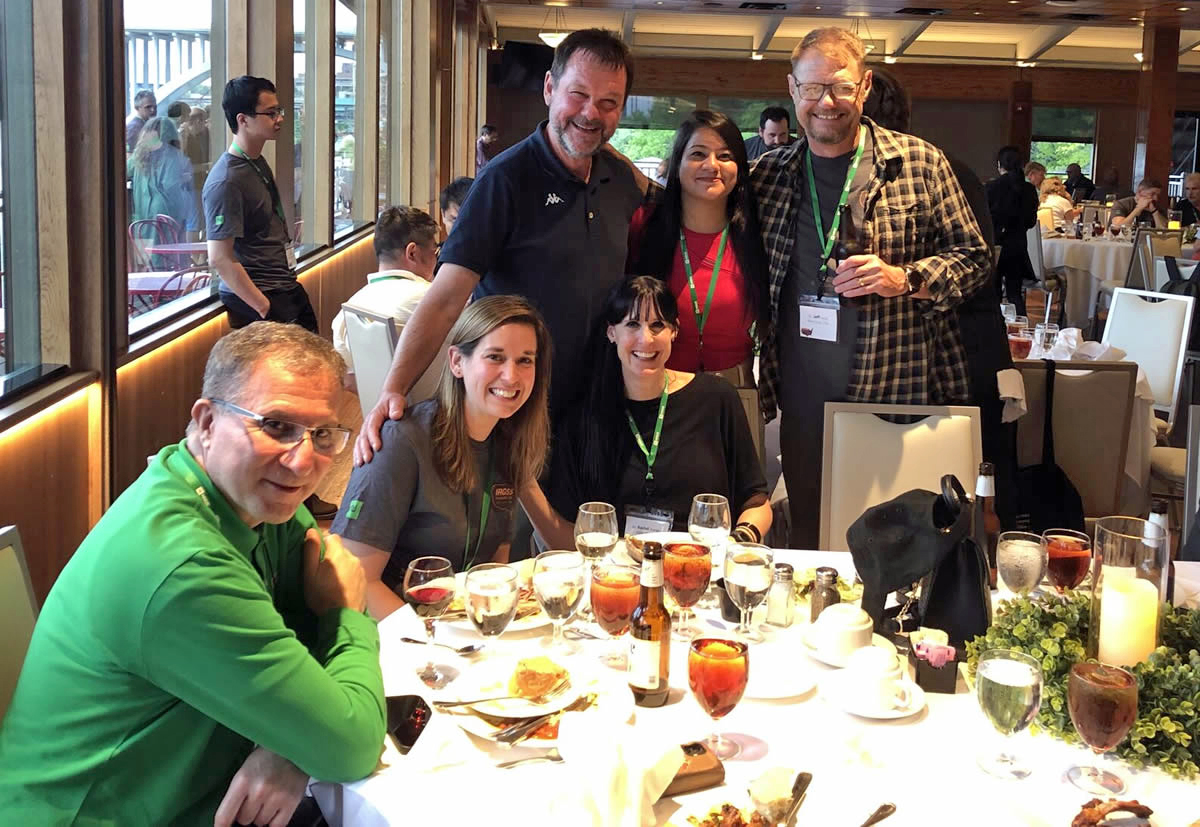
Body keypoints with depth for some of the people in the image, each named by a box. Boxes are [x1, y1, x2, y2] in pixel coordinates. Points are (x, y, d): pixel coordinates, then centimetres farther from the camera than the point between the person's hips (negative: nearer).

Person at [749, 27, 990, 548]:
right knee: (809, 545, 13)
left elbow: (973, 258, 2)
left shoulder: (920, 163, -1)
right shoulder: (768, 176, 7)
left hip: (901, 393, -2)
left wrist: (905, 278, -15)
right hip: (804, 402, 3)